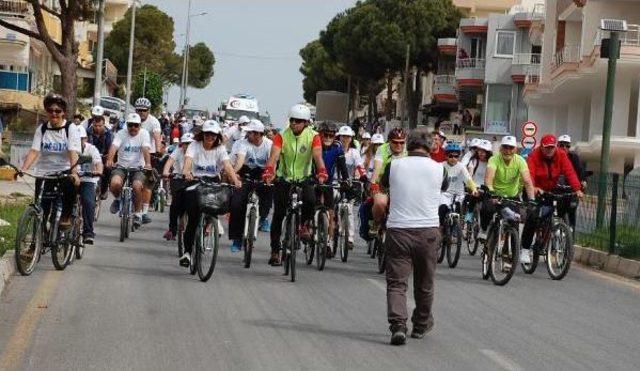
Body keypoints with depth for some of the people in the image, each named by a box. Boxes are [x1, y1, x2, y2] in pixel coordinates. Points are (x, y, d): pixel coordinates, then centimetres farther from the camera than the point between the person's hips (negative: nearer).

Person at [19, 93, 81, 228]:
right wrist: (23, 169, -24)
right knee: (42, 204, -8)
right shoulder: (41, 129, 3)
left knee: (71, 184, -33)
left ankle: (66, 217, -12)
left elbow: (73, 153, -16)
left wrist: (74, 173, -32)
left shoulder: (70, 128, -3)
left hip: (65, 170, -2)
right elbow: (34, 151, -7)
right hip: (45, 171, 2)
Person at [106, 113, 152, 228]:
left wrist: (148, 163, -33)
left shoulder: (144, 134, -1)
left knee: (137, 185, -29)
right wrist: (109, 160, -37)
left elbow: (146, 149, -16)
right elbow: (114, 147, -17)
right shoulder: (121, 134, -1)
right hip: (122, 167, 1)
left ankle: (137, 213, -8)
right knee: (115, 183, -29)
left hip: (138, 168, -1)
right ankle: (118, 198, 7)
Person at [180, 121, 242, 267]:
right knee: (193, 220, -12)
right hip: (195, 185, -1)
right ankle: (187, 252, -3)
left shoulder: (220, 149, 0)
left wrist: (235, 180, -33)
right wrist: (186, 172, -44)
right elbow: (188, 160, -22)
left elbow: (227, 165, -15)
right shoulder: (195, 146, -3)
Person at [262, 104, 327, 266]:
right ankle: (275, 251, 8)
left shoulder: (313, 136, -11)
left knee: (310, 200, -29)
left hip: (303, 179, 0)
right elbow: (274, 156, -24)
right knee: (278, 215, -2)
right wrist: (268, 172, -44)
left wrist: (321, 172, -44)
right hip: (283, 179, 0)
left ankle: (304, 225, 2)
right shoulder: (282, 136, -11)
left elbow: (318, 156, -24)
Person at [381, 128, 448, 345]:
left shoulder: (394, 166, 0)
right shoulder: (438, 169, 0)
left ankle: (398, 325, -18)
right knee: (424, 283, 17)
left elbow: (383, 184, 19)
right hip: (428, 231, 1)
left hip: (397, 230, -1)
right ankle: (421, 325, 32)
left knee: (396, 282, 0)